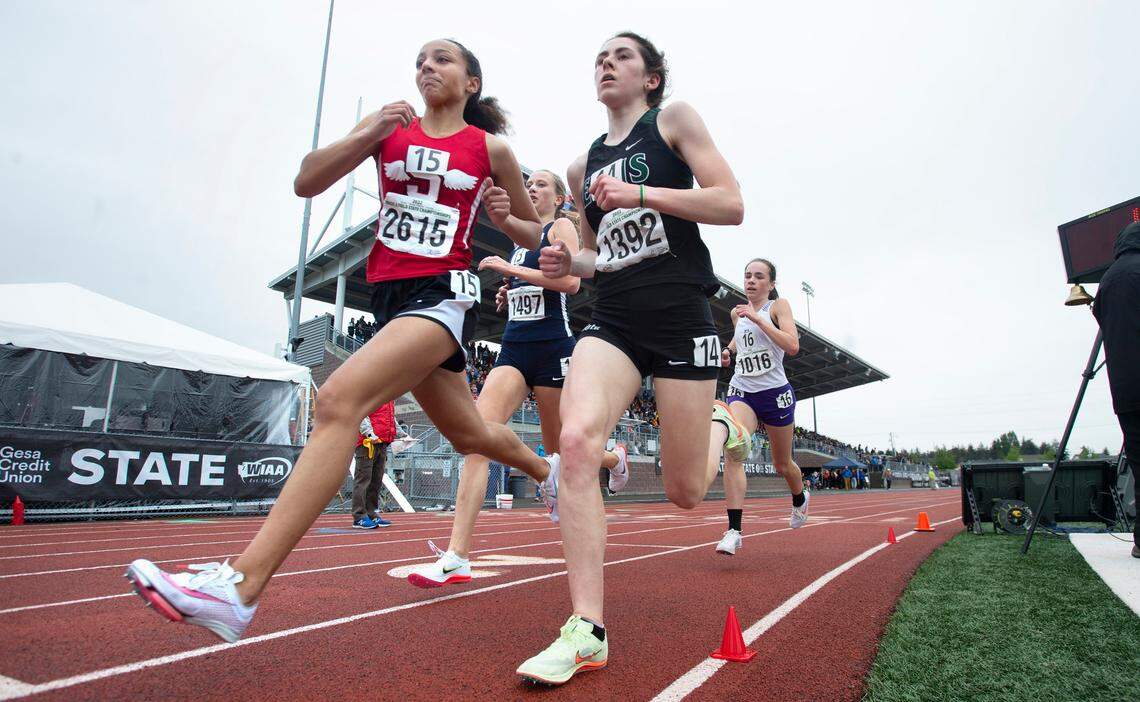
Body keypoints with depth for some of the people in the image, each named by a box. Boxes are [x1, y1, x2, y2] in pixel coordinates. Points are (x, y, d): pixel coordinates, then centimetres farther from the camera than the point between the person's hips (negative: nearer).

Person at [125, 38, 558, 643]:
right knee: (466, 433, 16)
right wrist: (368, 134, -11)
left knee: (338, 399, -27)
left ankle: (239, 587, -27)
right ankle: (546, 468, 46)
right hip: (388, 294, 5)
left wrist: (505, 218, -7)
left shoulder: (492, 149, 6)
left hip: (444, 293, -5)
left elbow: (534, 234, 15)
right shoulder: (389, 126, 13)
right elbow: (307, 183, 2)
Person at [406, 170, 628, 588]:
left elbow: (570, 281, -16)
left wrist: (512, 270, -16)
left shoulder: (561, 227, 1)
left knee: (559, 448, 9)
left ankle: (615, 458, 44)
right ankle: (456, 558, -18)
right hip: (514, 346, 6)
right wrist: (509, 294, 13)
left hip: (552, 346, -6)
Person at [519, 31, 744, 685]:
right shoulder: (584, 164, 20)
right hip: (614, 320, 4)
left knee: (686, 493, 0)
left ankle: (721, 429, 37)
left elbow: (732, 205, -4)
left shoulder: (674, 119, 6)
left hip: (680, 316, -3)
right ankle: (587, 631, -16)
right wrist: (568, 262, 5)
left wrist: (638, 194, -14)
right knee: (576, 440, -24)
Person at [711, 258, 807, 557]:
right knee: (733, 452, -25)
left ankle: (800, 499, 50)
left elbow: (792, 346, -18)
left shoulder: (778, 306, -4)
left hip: (775, 393, -2)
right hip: (741, 391, 3)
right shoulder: (737, 312, 9)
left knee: (782, 464, 14)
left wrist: (758, 319, -22)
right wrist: (729, 348, 10)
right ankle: (734, 530, -27)